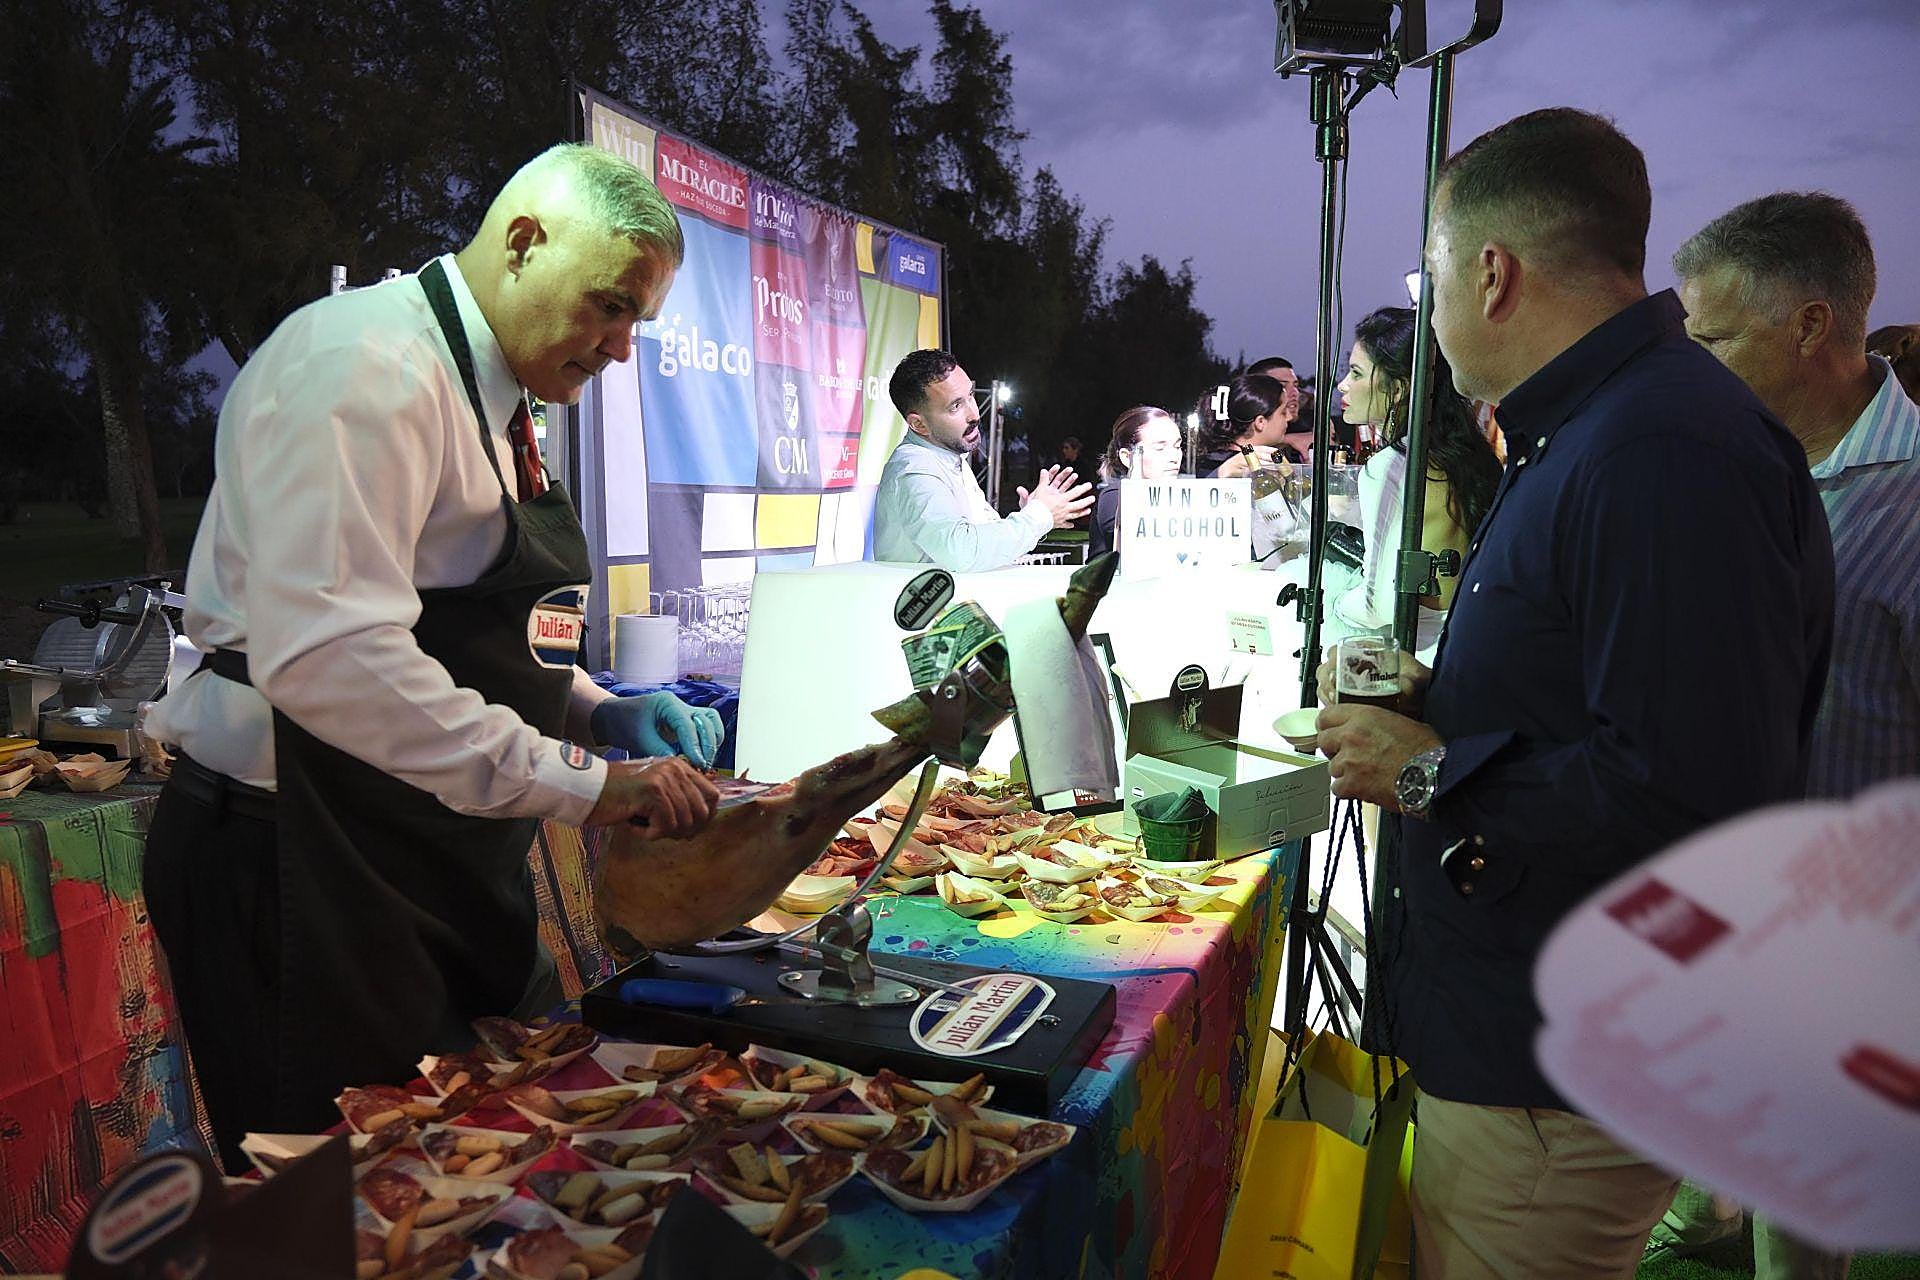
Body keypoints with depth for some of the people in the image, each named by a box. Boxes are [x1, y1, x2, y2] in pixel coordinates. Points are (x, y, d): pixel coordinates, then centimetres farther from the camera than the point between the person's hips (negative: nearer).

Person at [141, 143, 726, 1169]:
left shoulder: (487, 399, 15)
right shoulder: (369, 364, -17)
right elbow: (325, 654, -29)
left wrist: (600, 713, 5)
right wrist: (578, 781, -27)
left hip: (444, 866, 10)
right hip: (300, 865, -9)